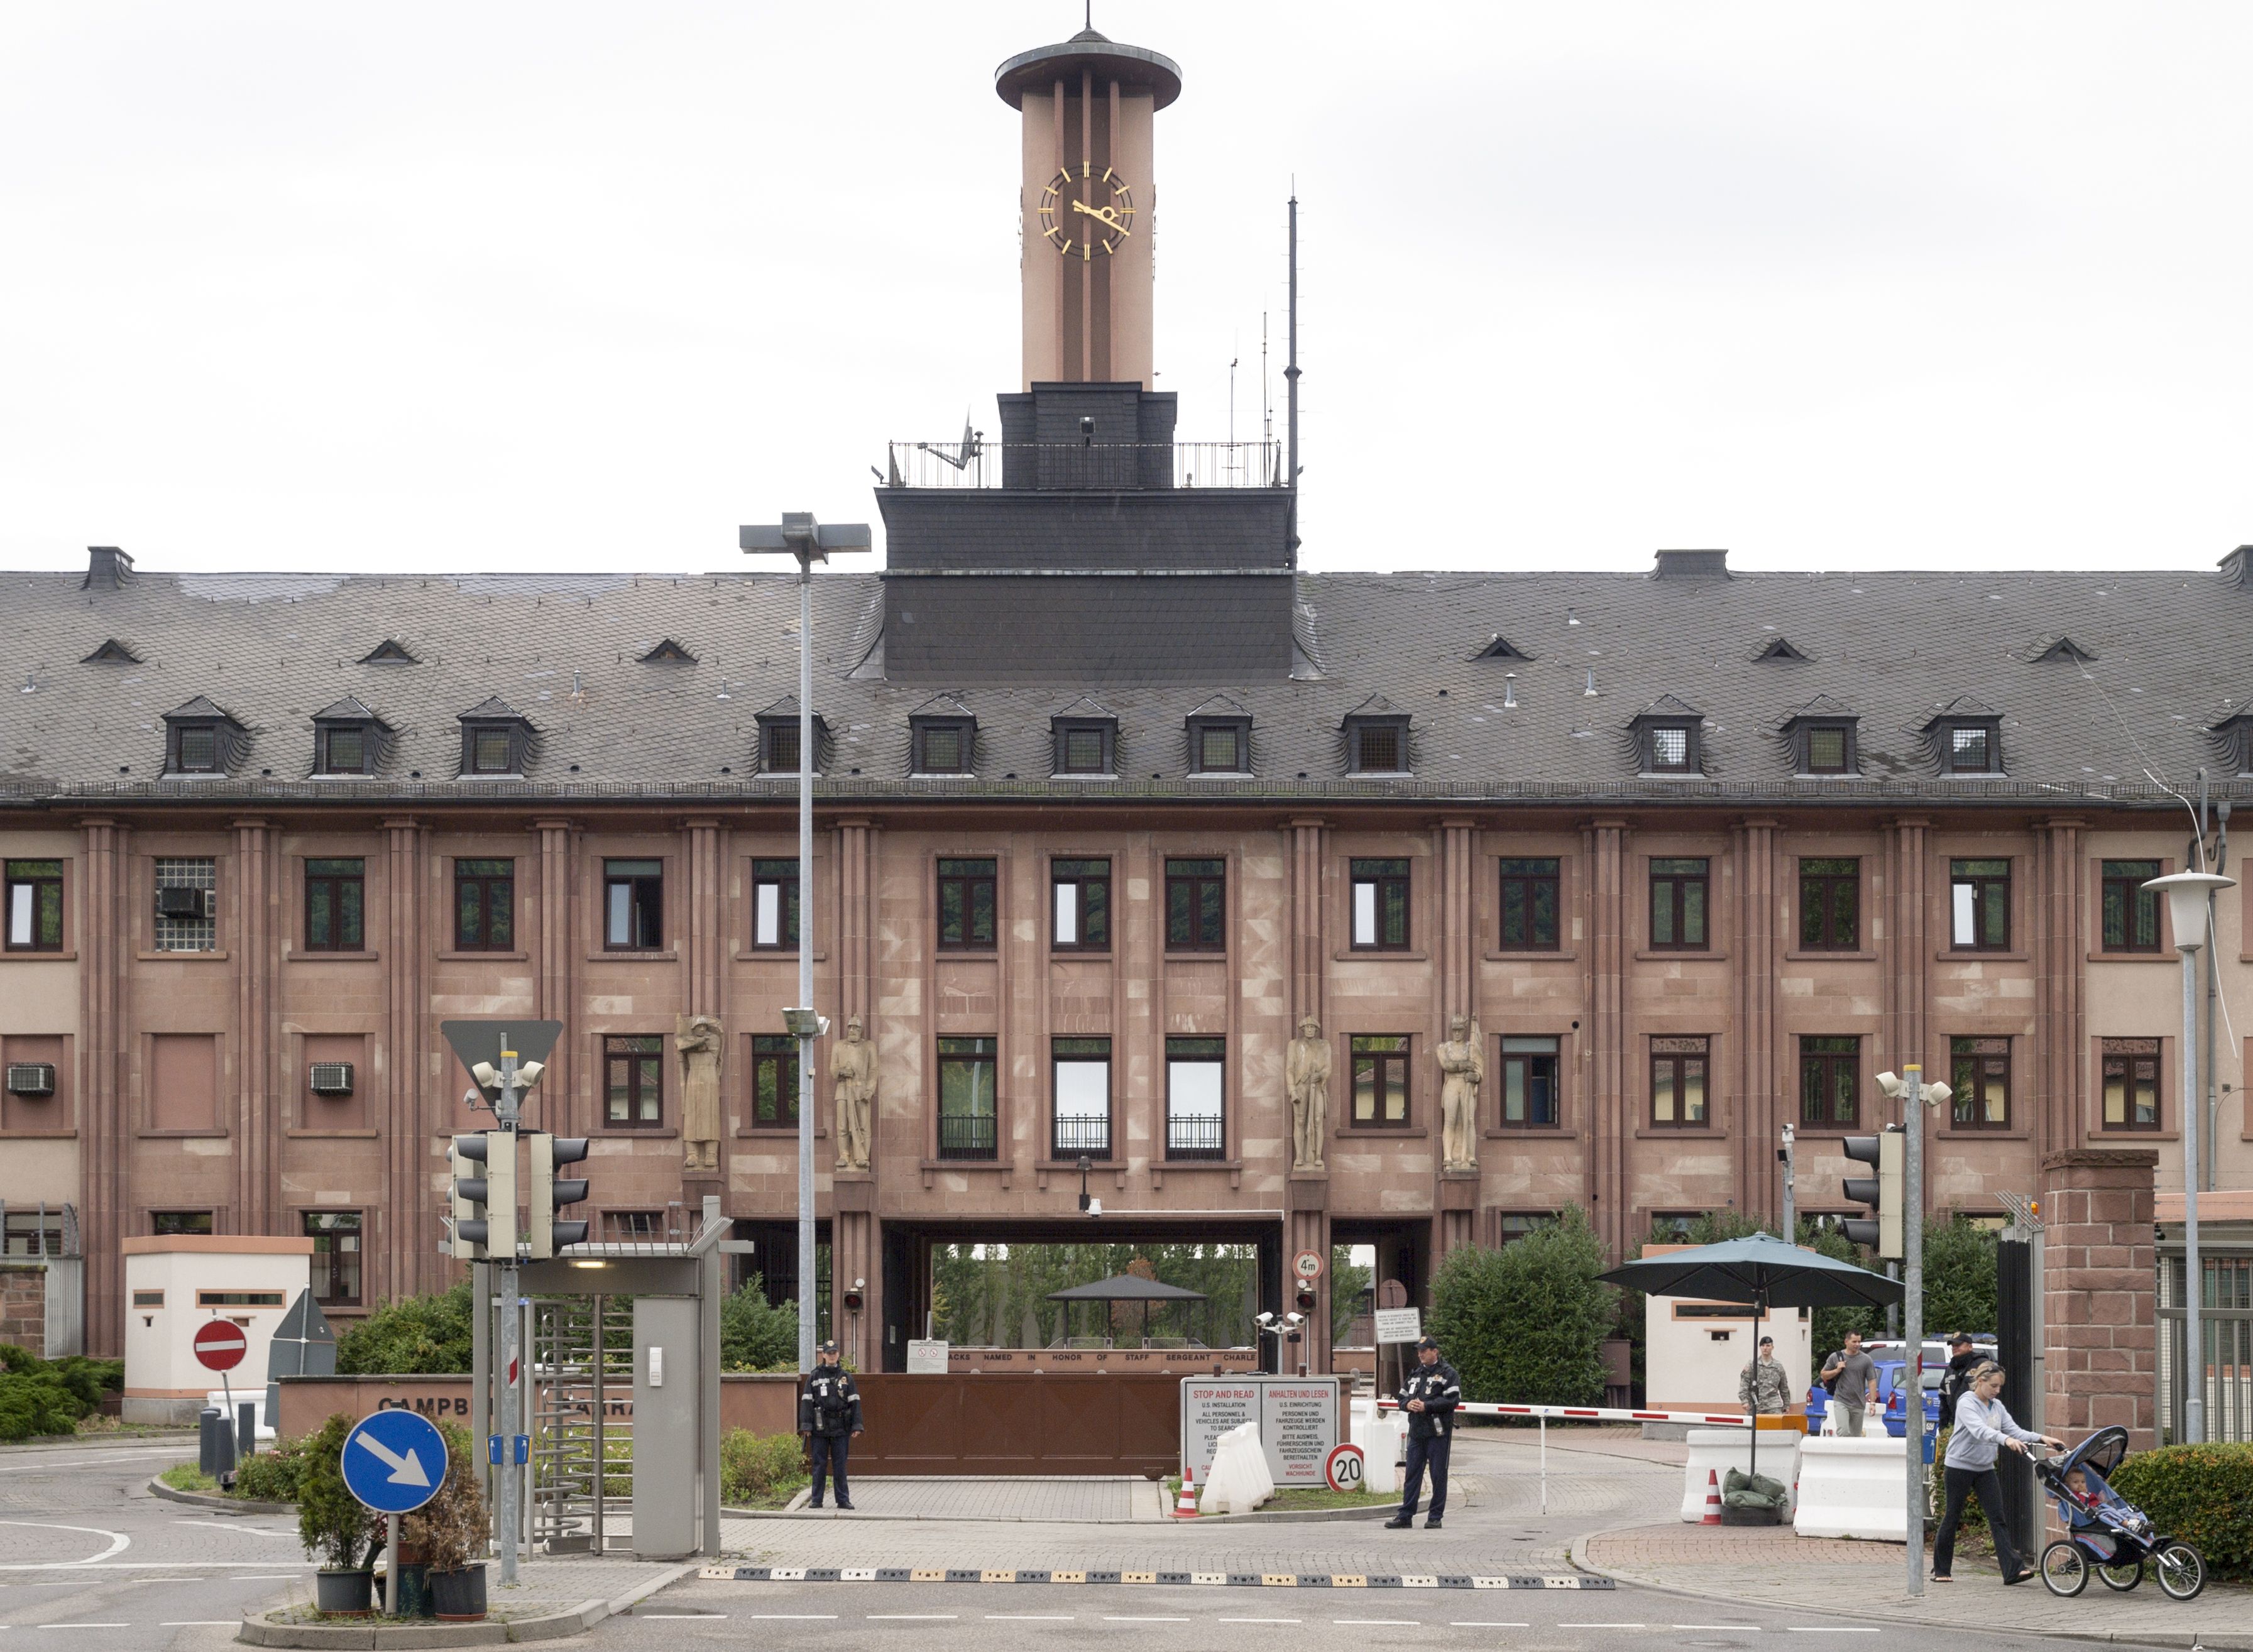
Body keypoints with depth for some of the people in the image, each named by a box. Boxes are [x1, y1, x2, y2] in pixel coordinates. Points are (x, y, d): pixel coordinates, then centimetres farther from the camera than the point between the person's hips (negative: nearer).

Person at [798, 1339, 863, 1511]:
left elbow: (854, 1402, 6)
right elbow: (806, 1402, 1)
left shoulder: (846, 1377, 8)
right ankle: (816, 1500, 7)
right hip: (819, 1428, -1)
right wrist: (806, 1426, -7)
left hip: (841, 1428, 1)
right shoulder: (814, 1377, 6)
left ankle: (843, 1500, 7)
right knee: (819, 1465, 2)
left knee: (840, 1465, 3)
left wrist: (856, 1426, -2)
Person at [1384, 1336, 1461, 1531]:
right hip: (1416, 1432, 6)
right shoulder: (1416, 1374, 18)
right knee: (1412, 1473, 6)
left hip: (1438, 1433, -6)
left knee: (1438, 1476, 0)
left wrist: (1426, 1406, -18)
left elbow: (1452, 1400, -15)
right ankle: (1405, 1516, 9)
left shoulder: (1447, 1374, -4)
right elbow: (1402, 1397, 21)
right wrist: (1408, 1404, -3)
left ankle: (1436, 1517, 6)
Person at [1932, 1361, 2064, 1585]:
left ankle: (2013, 1570, -12)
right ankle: (1940, 1570, 15)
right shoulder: (1967, 1403, -15)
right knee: (1952, 1518, 3)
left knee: (1998, 1519, -4)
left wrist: (2042, 1439, -14)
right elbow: (1979, 1430, -32)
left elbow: (2014, 1430, 2)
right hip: (1960, 1466, -6)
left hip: (1985, 1469, 6)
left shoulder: (1997, 1407, 8)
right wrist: (2006, 1440, -48)